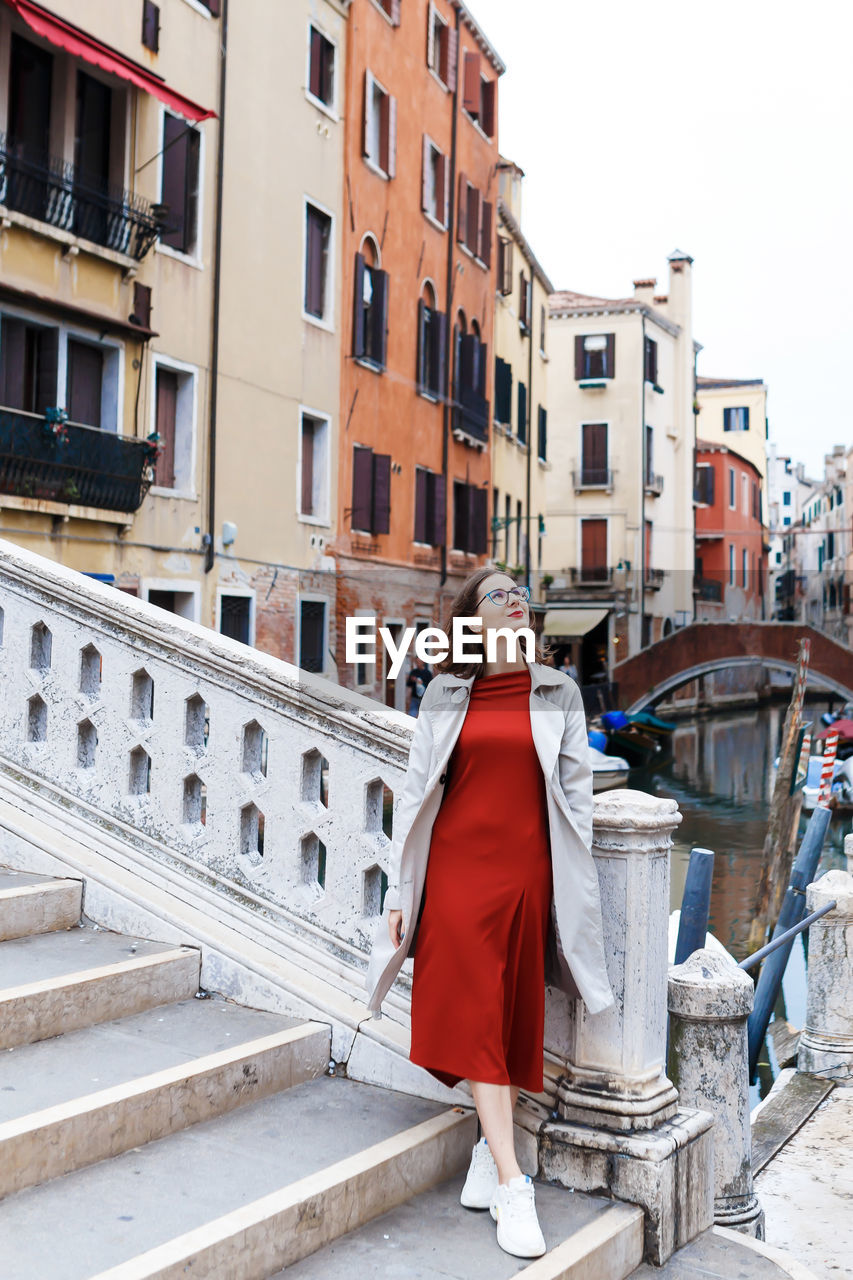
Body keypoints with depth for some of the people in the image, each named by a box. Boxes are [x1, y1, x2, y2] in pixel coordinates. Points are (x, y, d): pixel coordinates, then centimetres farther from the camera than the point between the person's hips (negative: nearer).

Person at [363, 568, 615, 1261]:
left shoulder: (558, 693, 7)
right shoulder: (446, 695, 6)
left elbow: (575, 793, 7)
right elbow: (416, 792, 6)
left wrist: (575, 890, 3)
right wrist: (400, 890, 2)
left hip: (526, 873, 1)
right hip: (455, 871, -1)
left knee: (515, 1015, 6)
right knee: (477, 1017, -5)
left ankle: (490, 1153, 24)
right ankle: (512, 1186, -1)